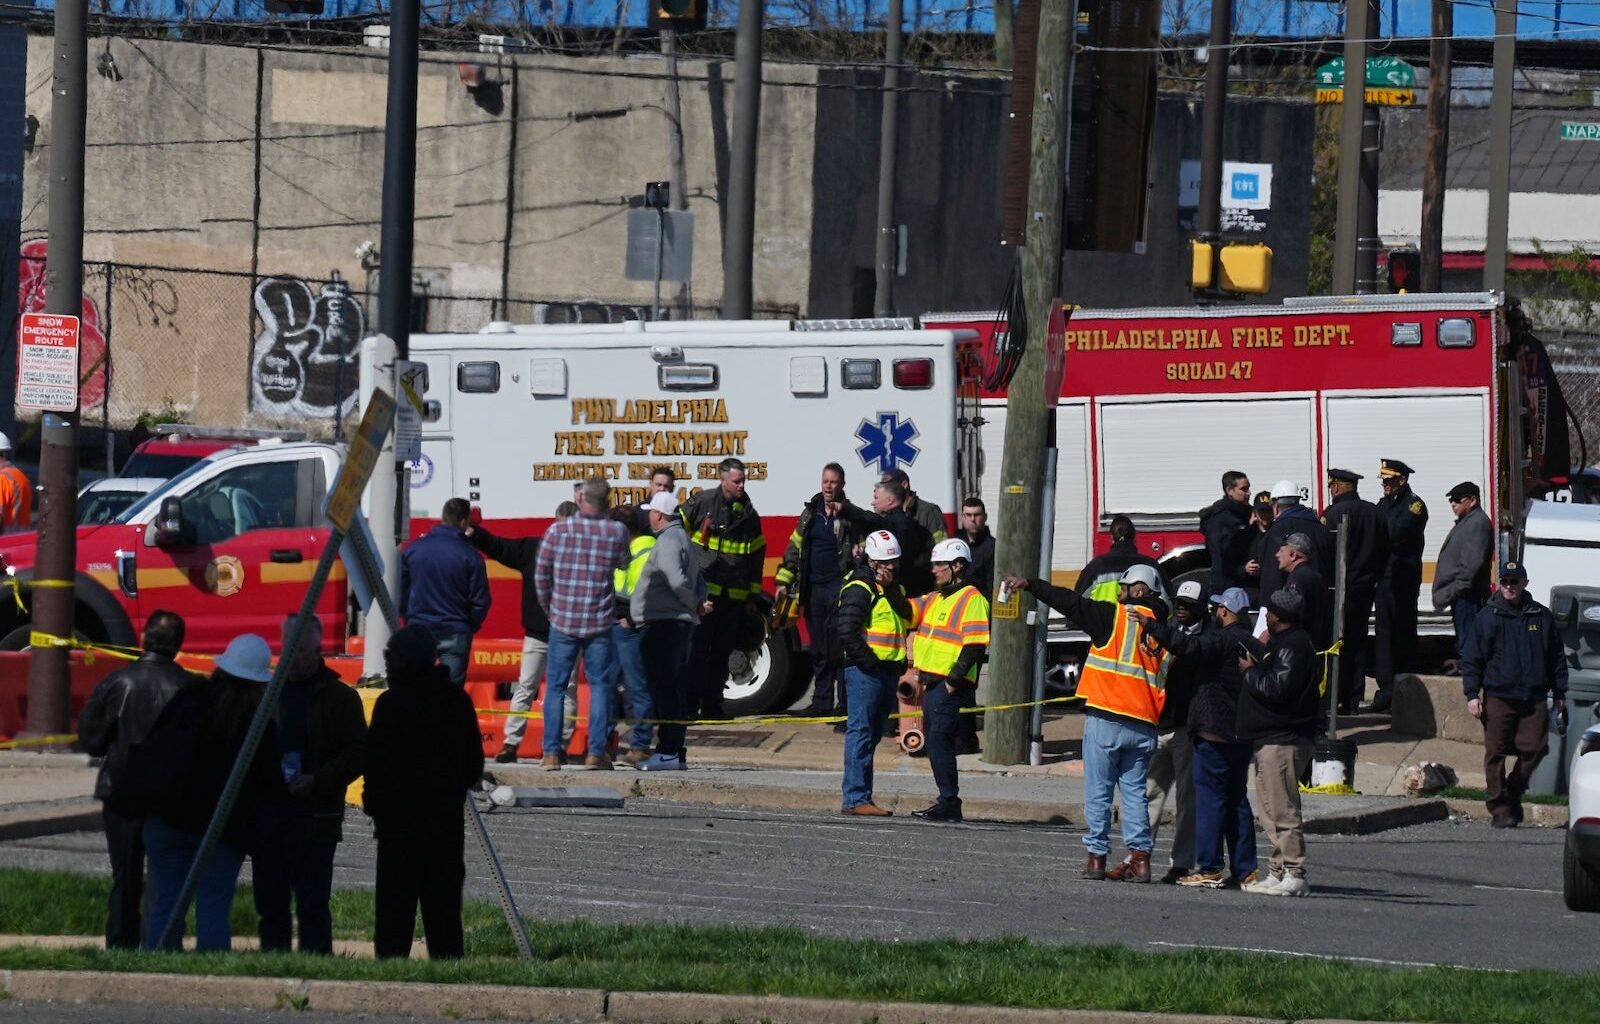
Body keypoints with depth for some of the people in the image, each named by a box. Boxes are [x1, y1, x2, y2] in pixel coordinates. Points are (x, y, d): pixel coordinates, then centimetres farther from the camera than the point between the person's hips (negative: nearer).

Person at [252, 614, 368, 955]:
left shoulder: (339, 697, 2)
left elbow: (357, 754, -3)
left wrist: (317, 780, -15)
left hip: (313, 818, -5)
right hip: (266, 811, 5)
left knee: (312, 907, -8)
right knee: (270, 903, 7)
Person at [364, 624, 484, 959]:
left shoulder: (392, 704, -11)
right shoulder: (458, 701, 6)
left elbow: (379, 766, -11)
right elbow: (474, 765, 12)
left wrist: (374, 805, 3)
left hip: (401, 822, -5)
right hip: (448, 822, 5)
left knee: (395, 910, -3)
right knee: (444, 909, 8)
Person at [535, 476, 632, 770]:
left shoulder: (559, 529, -5)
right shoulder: (617, 532, -5)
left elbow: (541, 574, 0)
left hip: (563, 622, 0)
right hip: (601, 623, 0)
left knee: (556, 686, 9)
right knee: (600, 685, 7)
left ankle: (552, 752, 7)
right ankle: (596, 753, 2)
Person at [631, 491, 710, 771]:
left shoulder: (668, 542, -13)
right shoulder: (681, 539, 21)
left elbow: (677, 581, -25)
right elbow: (698, 581, 23)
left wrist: (695, 604, -10)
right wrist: (700, 602, 4)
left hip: (662, 625, -11)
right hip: (681, 625, 11)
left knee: (663, 689, -11)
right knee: (675, 692, 12)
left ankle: (667, 752, -14)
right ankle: (674, 753, 15)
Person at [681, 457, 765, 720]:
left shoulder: (748, 514, 10)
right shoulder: (702, 503, -3)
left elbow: (757, 555, 16)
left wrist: (753, 594, 15)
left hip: (733, 596, 4)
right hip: (702, 588, -4)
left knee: (722, 651, 8)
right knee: (697, 649, -6)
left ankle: (712, 703, 14)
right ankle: (690, 704, -3)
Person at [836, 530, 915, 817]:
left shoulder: (894, 589, 19)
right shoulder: (859, 589, -9)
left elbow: (907, 618, 5)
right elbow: (846, 630, -18)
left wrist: (892, 590, -6)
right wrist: (867, 661, -17)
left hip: (888, 671, 9)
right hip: (865, 671, -9)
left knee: (873, 734, 12)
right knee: (861, 732, -10)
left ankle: (857, 796, 17)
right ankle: (856, 799, -12)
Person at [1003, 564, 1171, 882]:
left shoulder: (1115, 617, -4)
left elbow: (1071, 603, -4)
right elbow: (1168, 683, 13)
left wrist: (1029, 585, 1)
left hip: (1106, 719, -5)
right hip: (1144, 725, 5)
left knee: (1098, 792, 2)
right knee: (1135, 792, 9)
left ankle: (1096, 857, 2)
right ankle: (1139, 858, 2)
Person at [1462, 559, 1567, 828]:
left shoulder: (1541, 617, 10)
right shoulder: (1488, 617, 5)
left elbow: (1557, 657, 17)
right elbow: (1472, 660, 6)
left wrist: (1559, 694, 14)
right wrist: (1472, 694, -3)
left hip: (1533, 700, 2)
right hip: (1498, 697, -2)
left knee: (1533, 750, -3)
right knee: (1496, 754, -3)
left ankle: (1513, 794, 19)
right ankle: (1500, 809, 3)